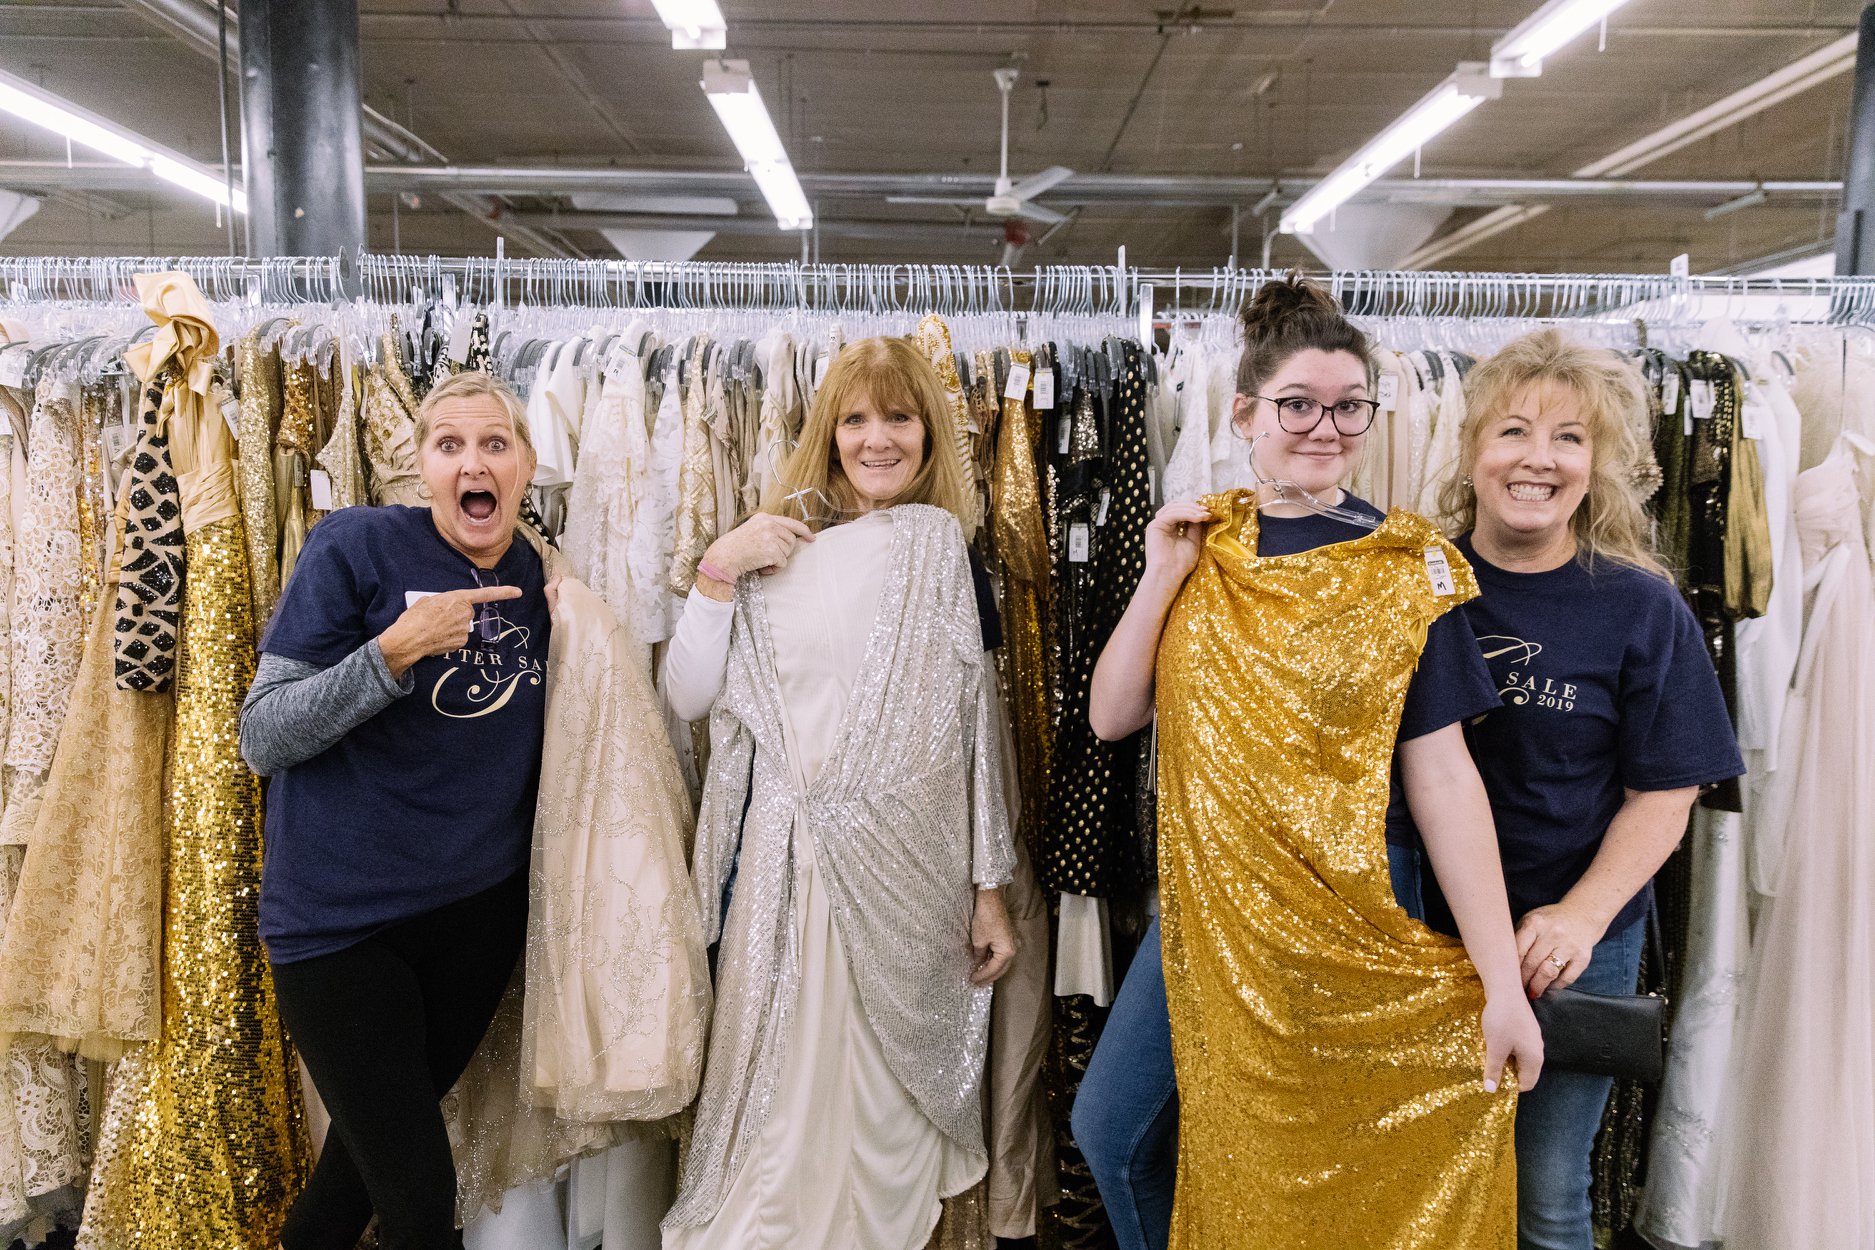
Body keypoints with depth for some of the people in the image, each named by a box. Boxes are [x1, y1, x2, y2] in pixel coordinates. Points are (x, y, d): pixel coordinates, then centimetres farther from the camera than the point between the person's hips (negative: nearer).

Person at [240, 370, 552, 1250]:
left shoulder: (537, 581, 2)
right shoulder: (356, 546, -13)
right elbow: (261, 739, -16)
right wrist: (395, 650, -27)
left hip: (482, 910, 5)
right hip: (342, 915, -5)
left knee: (384, 1131, 24)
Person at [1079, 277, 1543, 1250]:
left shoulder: (1402, 567, -9)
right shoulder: (1205, 543, 1)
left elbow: (1440, 775, -11)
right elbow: (1110, 716, -1)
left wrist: (1502, 981, -13)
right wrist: (1163, 578, -12)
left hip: (1345, 923, -4)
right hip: (1206, 908, 4)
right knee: (1110, 1129, 13)